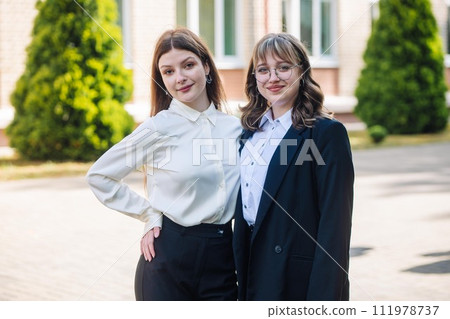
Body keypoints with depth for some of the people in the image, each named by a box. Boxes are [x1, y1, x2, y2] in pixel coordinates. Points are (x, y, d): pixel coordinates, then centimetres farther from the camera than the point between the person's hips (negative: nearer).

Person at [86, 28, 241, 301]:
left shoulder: (235, 127, 6)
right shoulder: (158, 128, -5)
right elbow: (99, 176, 1)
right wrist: (150, 215, -2)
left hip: (222, 257, 4)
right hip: (169, 256, -4)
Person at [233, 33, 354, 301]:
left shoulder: (327, 132, -11)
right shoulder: (252, 130, 10)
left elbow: (335, 222, -15)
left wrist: (323, 298, -19)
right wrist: (243, 287, 11)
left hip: (298, 277, -6)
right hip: (255, 275, 6)